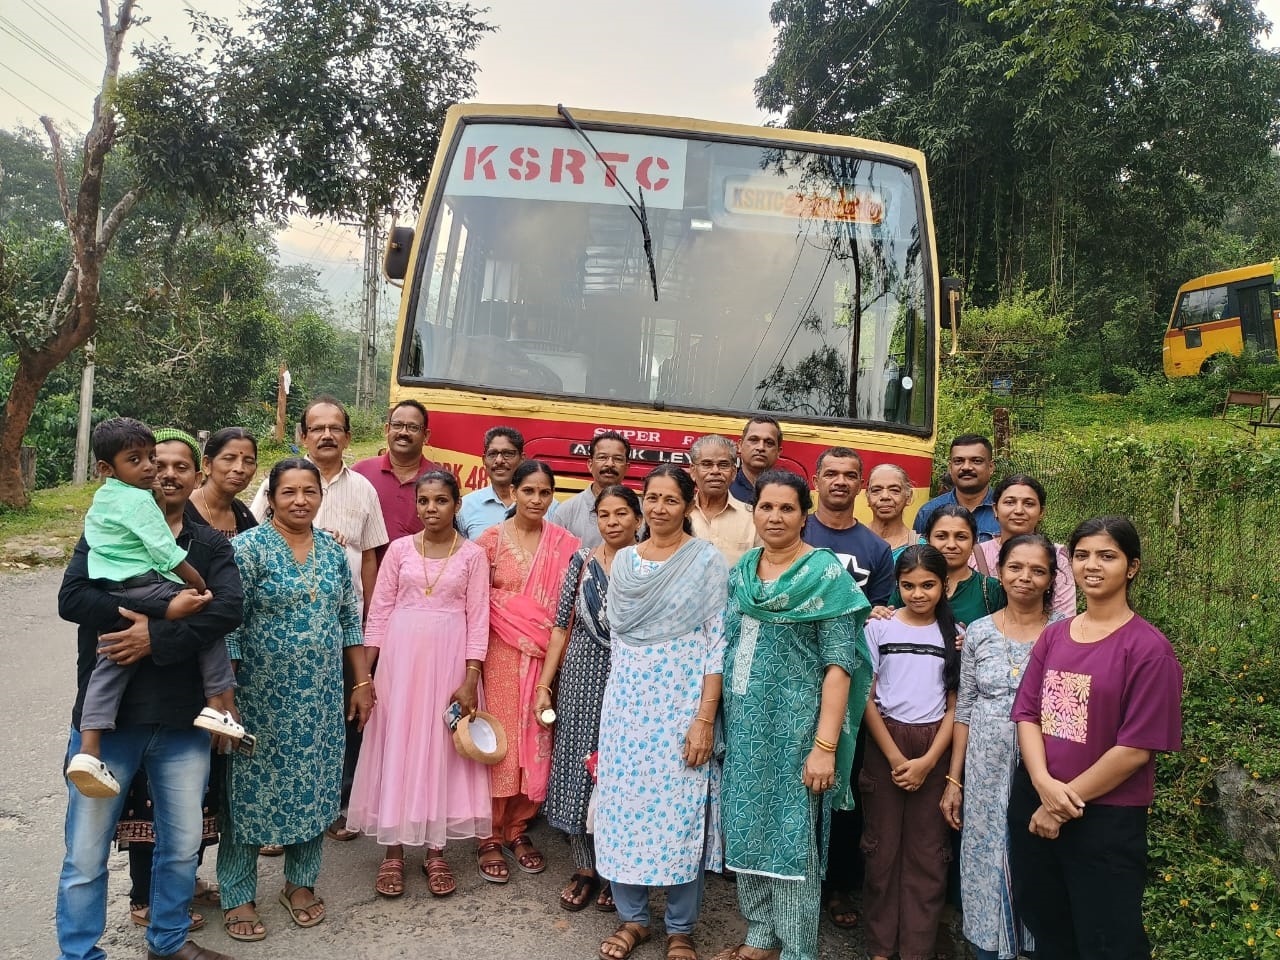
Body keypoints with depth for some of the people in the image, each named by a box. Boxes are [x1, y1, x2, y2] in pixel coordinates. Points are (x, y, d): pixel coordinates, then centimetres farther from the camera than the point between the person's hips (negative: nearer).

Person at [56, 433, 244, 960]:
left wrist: (157, 638, -23)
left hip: (183, 719, 2)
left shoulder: (212, 546, 7)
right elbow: (72, 598, -14)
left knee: (182, 844, 15)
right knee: (86, 852, 5)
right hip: (107, 715, -2)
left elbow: (228, 608, -10)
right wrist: (171, 611, -21)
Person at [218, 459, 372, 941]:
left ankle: (300, 882, 30)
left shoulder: (333, 550, 6)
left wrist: (362, 682, 9)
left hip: (320, 699, 5)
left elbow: (350, 620, 11)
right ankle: (238, 897, 22)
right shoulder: (248, 547, -10)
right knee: (253, 789, 6)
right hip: (262, 697, -5)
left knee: (312, 788, 13)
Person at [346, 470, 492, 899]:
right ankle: (393, 852, 17)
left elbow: (477, 620, -2)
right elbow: (379, 612, 4)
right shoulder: (399, 549, 3)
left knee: (442, 750, 5)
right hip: (400, 656, 1)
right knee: (396, 747, 5)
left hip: (449, 659, -1)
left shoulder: (472, 554, 0)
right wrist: (365, 671, 0)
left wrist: (470, 679, -9)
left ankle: (435, 851, 18)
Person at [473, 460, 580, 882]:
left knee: (535, 740, 7)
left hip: (547, 655, 2)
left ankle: (518, 828, 24)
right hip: (502, 655, -2)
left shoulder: (565, 544, 4)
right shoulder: (491, 539, -2)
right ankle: (490, 836, 14)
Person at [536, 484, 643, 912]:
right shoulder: (583, 561, 1)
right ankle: (584, 869, 23)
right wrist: (544, 685, 0)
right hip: (582, 677, 1)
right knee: (578, 767, 6)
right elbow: (562, 626, 3)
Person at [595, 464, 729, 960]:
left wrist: (705, 718, -14)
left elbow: (716, 644, -9)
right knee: (623, 806, 8)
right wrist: (615, 703, 12)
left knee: (680, 810, 2)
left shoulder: (707, 561, -6)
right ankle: (632, 918, 26)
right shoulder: (623, 560, 8)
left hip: (681, 702, -4)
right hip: (626, 701, 4)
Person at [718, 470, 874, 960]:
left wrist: (825, 746, -19)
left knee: (793, 838, 2)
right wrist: (714, 720, 8)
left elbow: (839, 664, -13)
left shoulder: (825, 573, -9)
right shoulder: (740, 571, 8)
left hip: (795, 724, -5)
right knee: (747, 830, 13)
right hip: (744, 724, 6)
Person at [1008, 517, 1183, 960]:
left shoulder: (1148, 647, -12)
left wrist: (1067, 800, -13)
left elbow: (1136, 748, -15)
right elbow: (1027, 712, 1)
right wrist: (1045, 784, -15)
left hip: (1106, 819, -5)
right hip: (1033, 808, 6)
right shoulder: (1053, 635, 6)